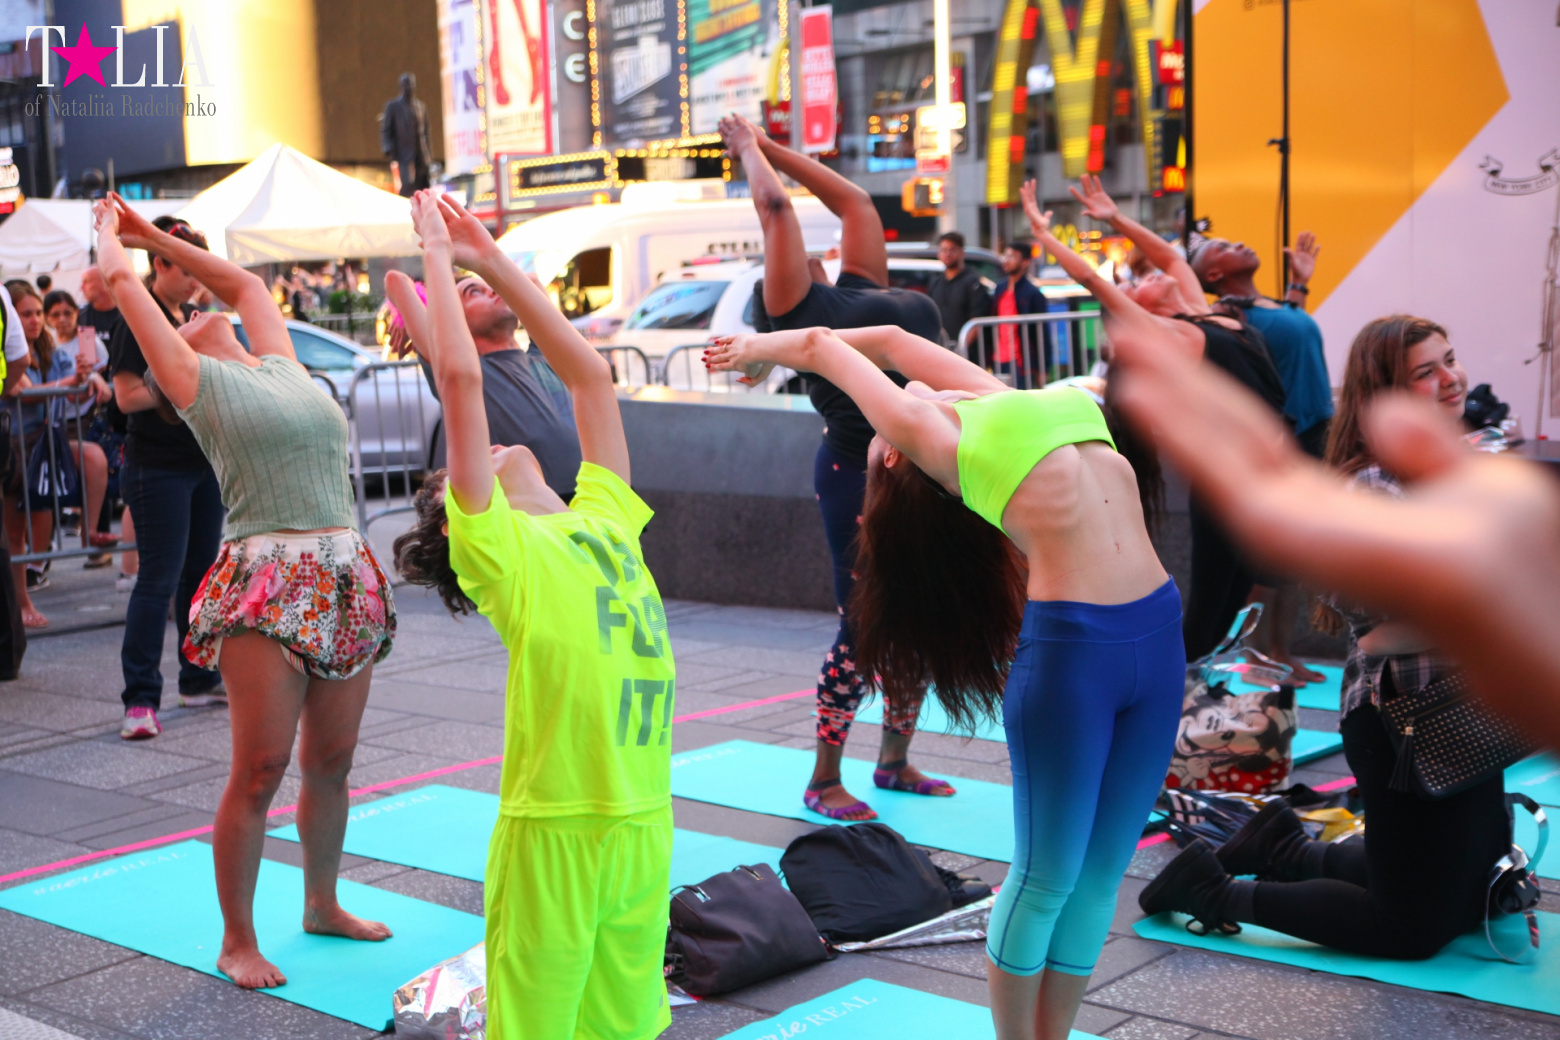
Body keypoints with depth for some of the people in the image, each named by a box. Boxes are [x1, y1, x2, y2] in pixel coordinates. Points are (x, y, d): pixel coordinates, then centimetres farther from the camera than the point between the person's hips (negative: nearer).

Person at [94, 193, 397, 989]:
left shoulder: (280, 366, 20)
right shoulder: (197, 381, 6)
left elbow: (245, 283, 34)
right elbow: (118, 276, 9)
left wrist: (157, 236, 39)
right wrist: (113, 228, 28)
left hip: (346, 584, 6)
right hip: (266, 586, -6)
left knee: (331, 763, 12)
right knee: (260, 769, -4)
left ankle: (322, 904, 29)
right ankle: (238, 942, 8)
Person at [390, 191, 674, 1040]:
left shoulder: (605, 520, 16)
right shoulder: (498, 544, -1)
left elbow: (590, 375, 22)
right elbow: (462, 377, -8)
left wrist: (490, 260, 23)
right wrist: (438, 254, 5)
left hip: (645, 825, 6)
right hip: (554, 831, -6)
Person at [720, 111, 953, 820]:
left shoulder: (861, 287, 21)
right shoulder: (798, 305, 3)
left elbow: (855, 202, 29)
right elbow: (775, 207, 7)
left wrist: (771, 146, 34)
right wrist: (749, 147, 23)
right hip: (861, 473, -7)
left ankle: (895, 761, 28)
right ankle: (824, 782, 10)